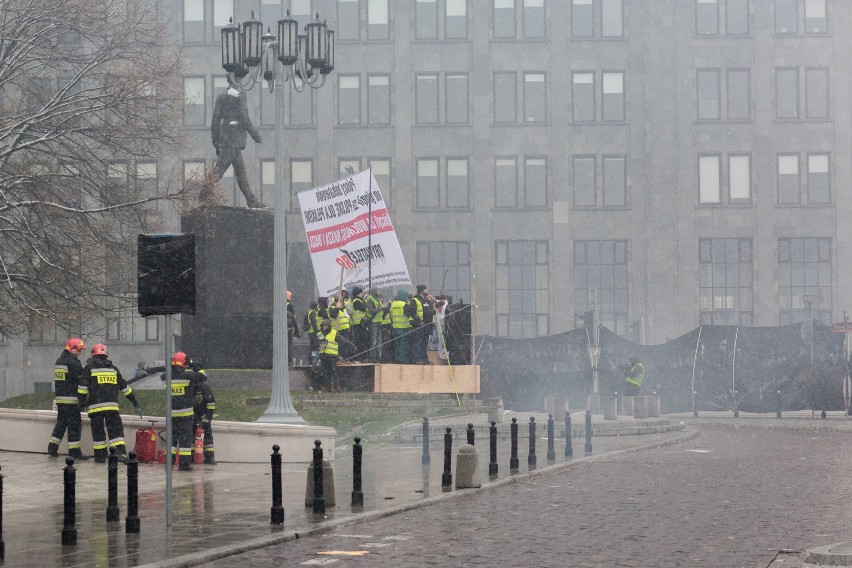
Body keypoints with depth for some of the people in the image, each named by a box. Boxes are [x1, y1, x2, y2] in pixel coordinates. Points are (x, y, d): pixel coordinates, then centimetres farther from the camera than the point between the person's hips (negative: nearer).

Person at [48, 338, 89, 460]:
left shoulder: (59, 361, 14)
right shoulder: (73, 362, -15)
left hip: (59, 398, 8)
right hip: (71, 399, -8)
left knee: (61, 422, 16)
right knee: (74, 424, -3)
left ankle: (52, 448, 14)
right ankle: (74, 452, -2)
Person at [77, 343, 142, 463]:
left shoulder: (90, 367, 5)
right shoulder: (113, 368, 15)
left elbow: (83, 387, -2)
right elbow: (124, 387, 19)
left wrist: (82, 403, 4)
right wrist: (135, 403, 23)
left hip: (95, 406, -2)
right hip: (112, 405, 2)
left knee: (98, 431, 6)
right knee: (115, 429, 1)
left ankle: (100, 456, 9)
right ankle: (121, 452, -17)